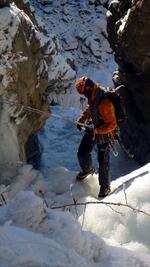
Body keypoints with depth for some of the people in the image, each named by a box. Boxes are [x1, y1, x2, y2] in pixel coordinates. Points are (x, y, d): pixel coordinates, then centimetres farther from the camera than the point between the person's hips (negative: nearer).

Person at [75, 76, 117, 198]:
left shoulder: (104, 103, -36)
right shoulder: (93, 96, -10)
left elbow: (112, 124, -30)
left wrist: (97, 130, -33)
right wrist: (81, 120, 4)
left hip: (104, 134, -8)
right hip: (92, 130, 8)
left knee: (103, 161, 3)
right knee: (82, 152, 17)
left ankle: (105, 187, 24)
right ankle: (88, 169, 49)